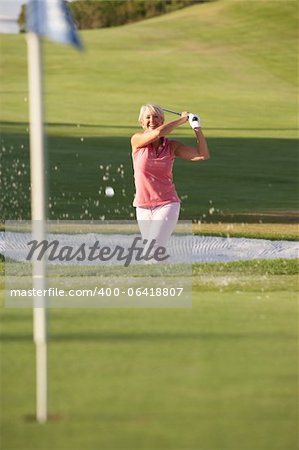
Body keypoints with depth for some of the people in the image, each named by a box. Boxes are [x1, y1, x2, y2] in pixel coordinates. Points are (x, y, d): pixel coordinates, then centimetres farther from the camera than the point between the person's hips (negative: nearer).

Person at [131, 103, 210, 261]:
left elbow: (203, 155, -7)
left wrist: (197, 128, -15)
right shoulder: (137, 140, -3)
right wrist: (182, 119, -11)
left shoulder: (172, 146, 0)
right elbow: (157, 133, -22)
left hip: (167, 205, -2)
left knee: (153, 249, -18)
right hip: (143, 207, 2)